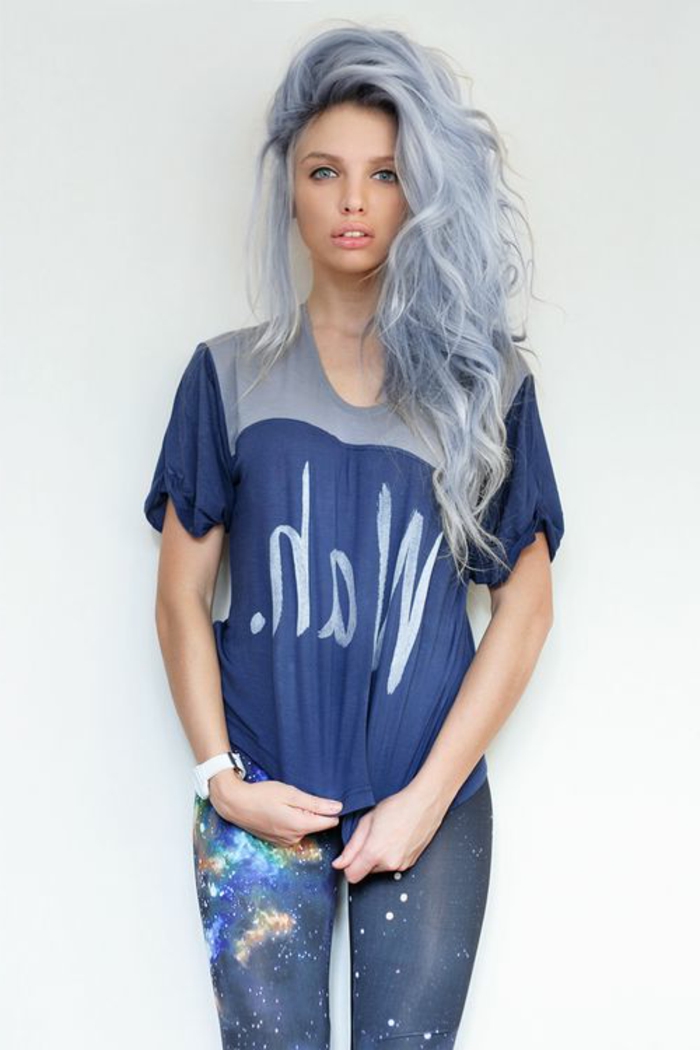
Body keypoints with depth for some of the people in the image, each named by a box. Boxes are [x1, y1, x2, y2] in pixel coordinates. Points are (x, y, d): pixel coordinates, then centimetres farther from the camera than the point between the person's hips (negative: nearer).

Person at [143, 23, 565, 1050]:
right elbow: (182, 595, 5)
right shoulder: (231, 374, 5)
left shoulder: (481, 377, 5)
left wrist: (429, 793, -6)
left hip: (430, 807, 0)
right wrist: (221, 775, -5)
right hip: (262, 807, 0)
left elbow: (526, 601, 1)